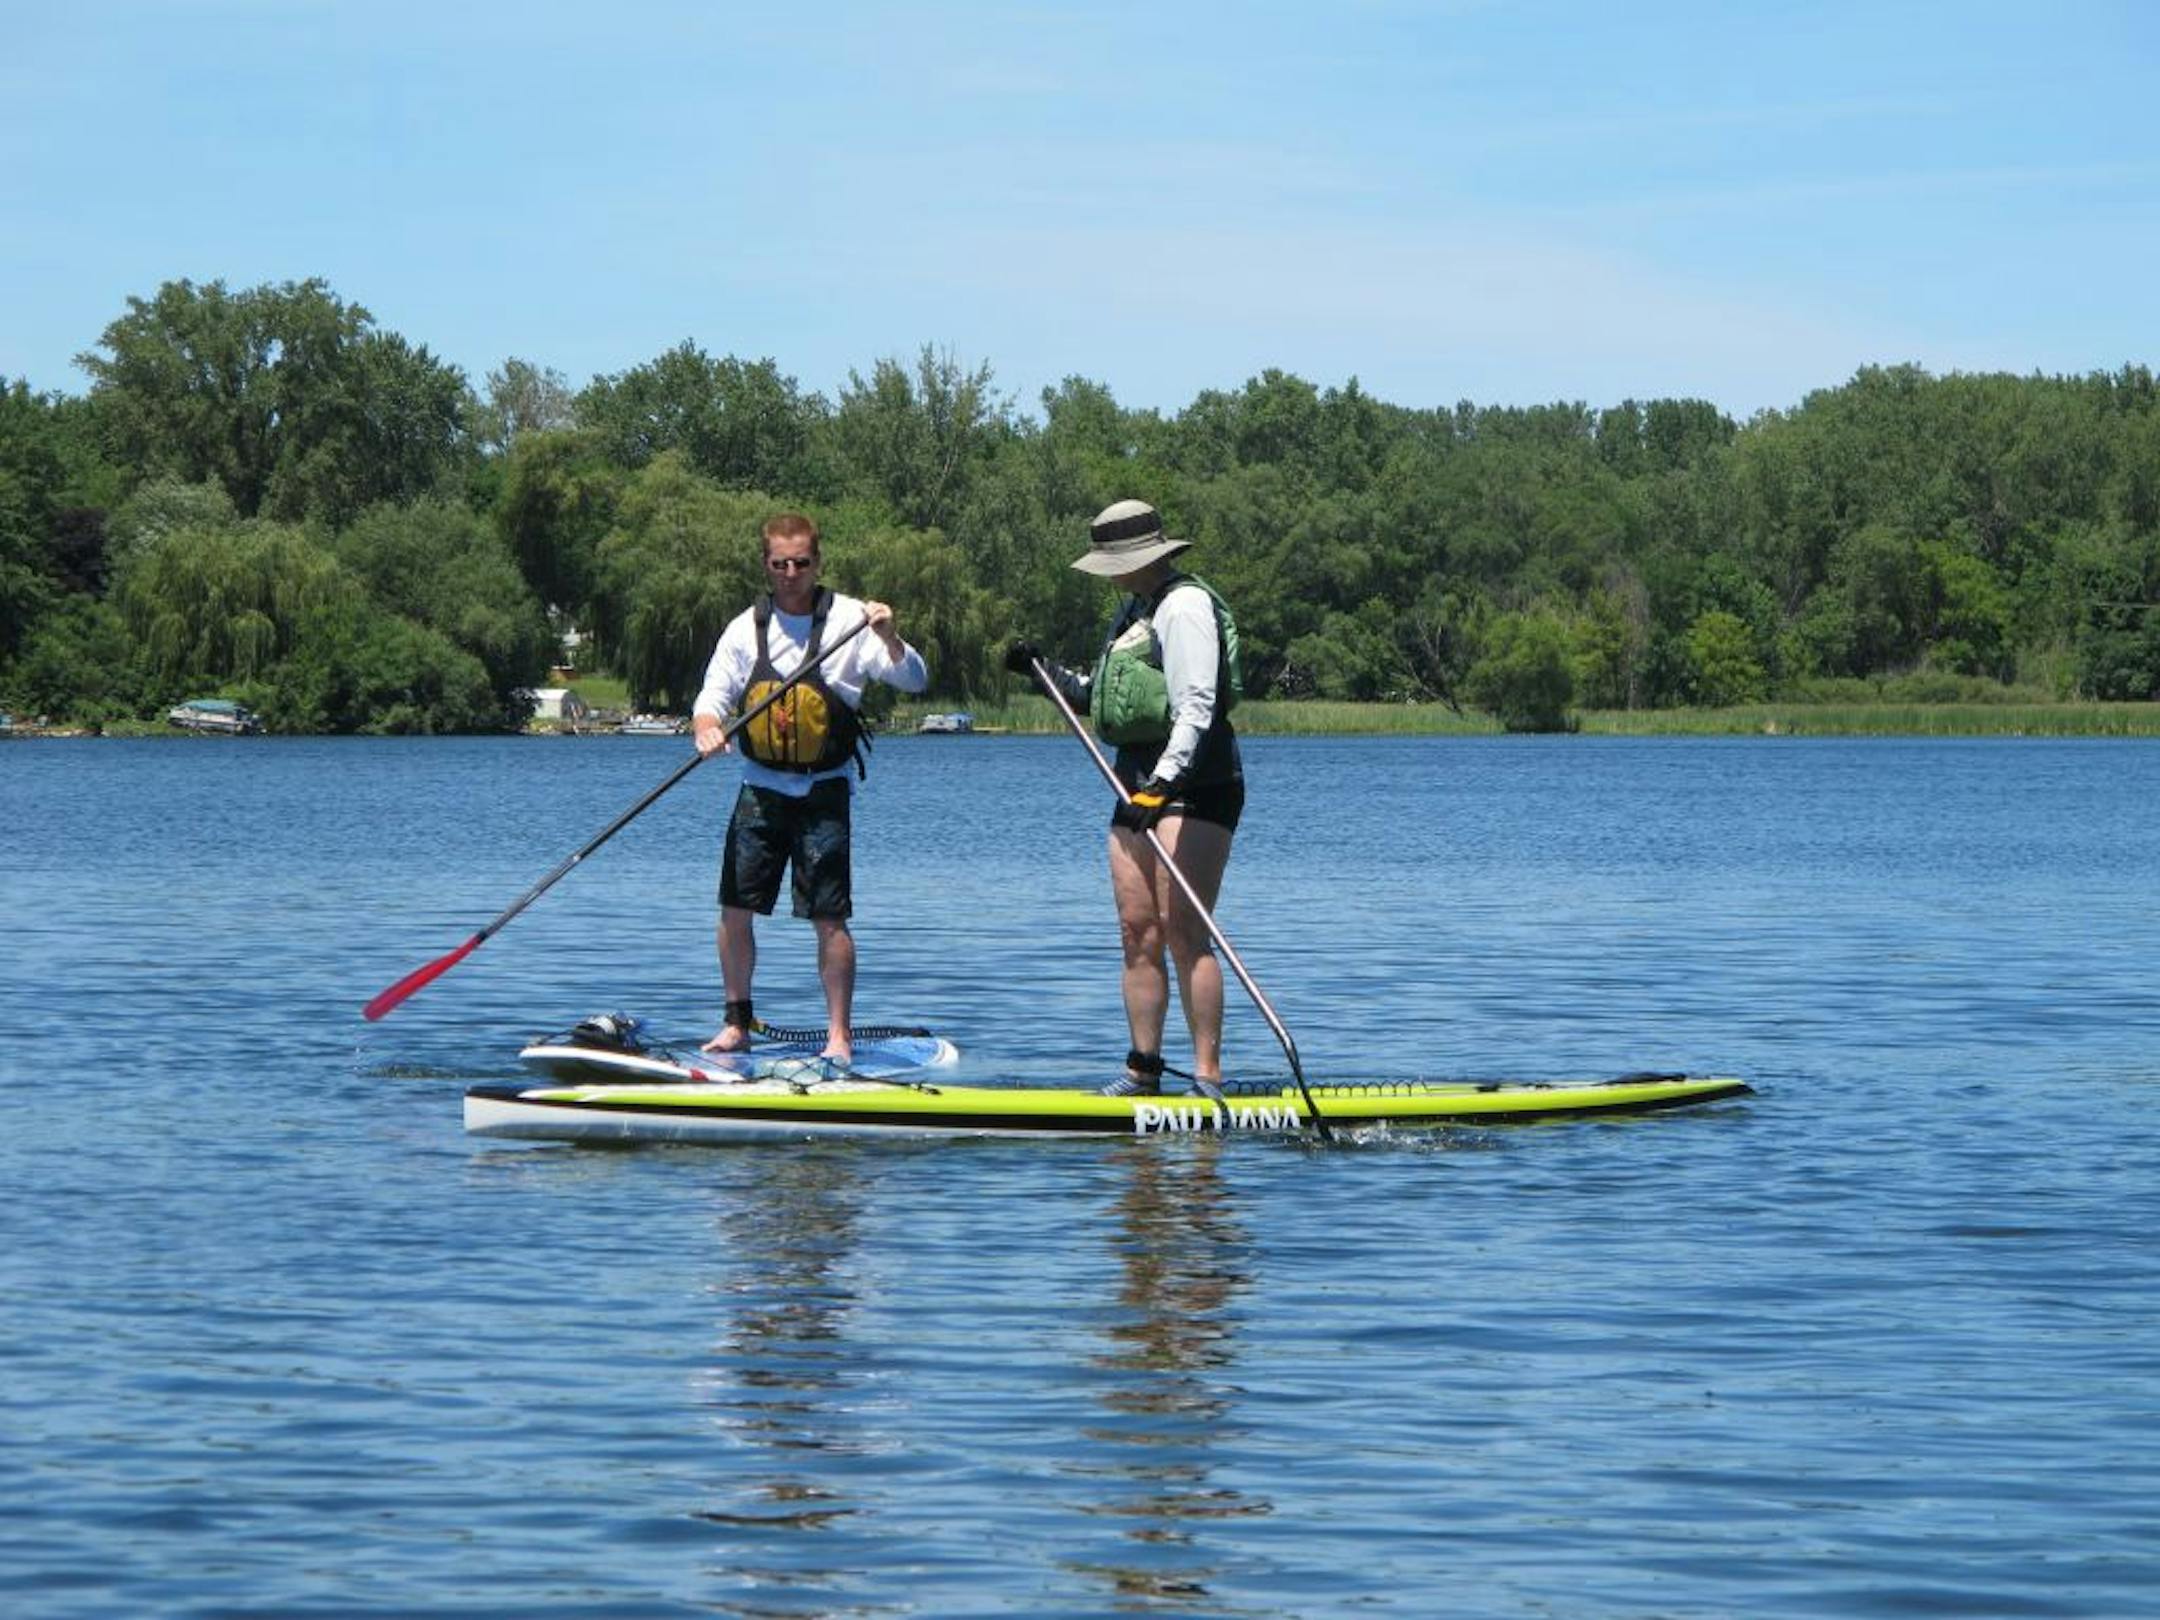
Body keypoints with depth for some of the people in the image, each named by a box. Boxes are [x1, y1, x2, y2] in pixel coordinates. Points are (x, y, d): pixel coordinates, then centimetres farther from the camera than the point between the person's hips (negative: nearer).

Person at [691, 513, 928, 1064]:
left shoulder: (849, 619, -4)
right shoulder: (747, 627, 7)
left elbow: (914, 680, -10)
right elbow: (714, 693, 4)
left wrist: (890, 640, -30)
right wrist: (706, 726, -19)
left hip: (823, 790, -4)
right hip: (760, 786, 4)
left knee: (829, 918, -6)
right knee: (735, 911, 4)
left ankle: (838, 1035, 1)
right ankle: (738, 1022, 18)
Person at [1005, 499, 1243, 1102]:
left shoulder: (1184, 606, -11)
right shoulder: (1135, 610, 21)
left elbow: (1195, 708, -21)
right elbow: (1102, 697, 28)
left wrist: (1164, 780, -30)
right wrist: (1045, 671, 18)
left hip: (1192, 782, -10)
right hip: (1139, 781, 10)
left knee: (1182, 931, -14)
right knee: (1137, 930, 6)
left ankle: (1209, 1077, -15)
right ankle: (1143, 1069, 11)